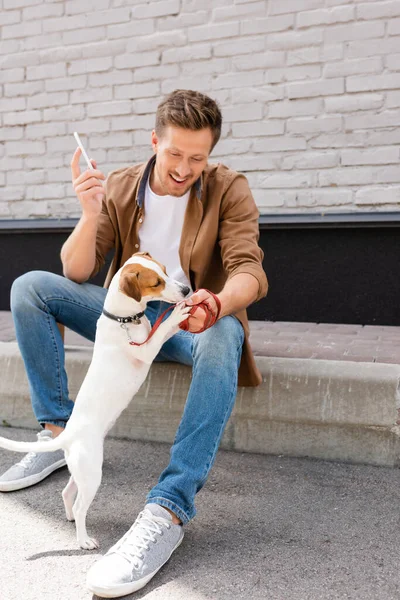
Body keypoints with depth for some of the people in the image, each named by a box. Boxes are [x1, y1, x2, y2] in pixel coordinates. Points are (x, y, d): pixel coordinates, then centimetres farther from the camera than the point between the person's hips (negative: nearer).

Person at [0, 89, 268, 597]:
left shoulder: (228, 190, -6)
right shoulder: (120, 188, 1)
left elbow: (248, 270, -19)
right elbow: (77, 274, -3)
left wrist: (218, 304, -43)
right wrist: (90, 213, -23)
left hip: (193, 319, -3)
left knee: (223, 340, -40)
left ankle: (169, 509, -43)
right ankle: (59, 433, -10)